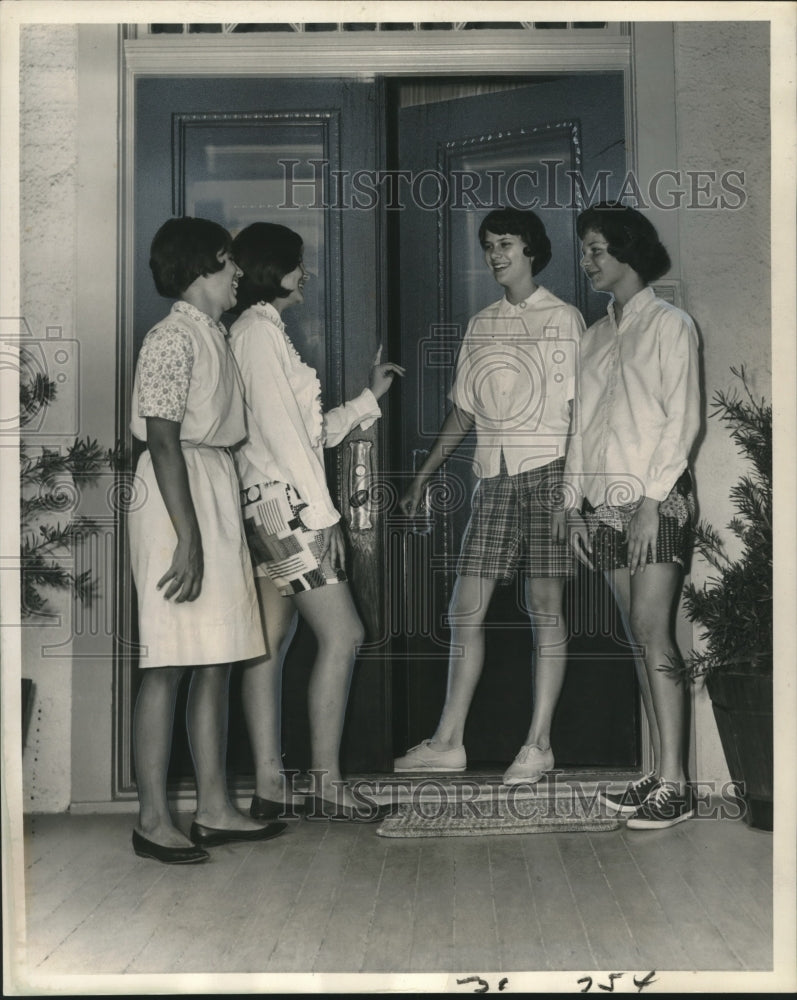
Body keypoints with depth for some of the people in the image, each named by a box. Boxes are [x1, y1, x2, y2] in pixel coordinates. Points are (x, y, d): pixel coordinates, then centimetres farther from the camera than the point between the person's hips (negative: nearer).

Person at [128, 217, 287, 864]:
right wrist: (188, 538, -22)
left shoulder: (214, 336, 18)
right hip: (178, 499, -10)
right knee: (169, 664, -6)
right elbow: (164, 443, -17)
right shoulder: (174, 338, -11)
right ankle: (154, 821, 2)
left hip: (218, 494, 10)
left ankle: (215, 810, 17)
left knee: (217, 661, 10)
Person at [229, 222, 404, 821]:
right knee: (342, 635, -7)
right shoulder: (260, 330, -10)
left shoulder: (263, 332, 21)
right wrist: (321, 513, -18)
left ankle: (269, 786, 11)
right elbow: (282, 432, -17)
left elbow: (312, 431, 20)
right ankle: (325, 784, -2)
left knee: (272, 642, 8)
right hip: (286, 503, -10)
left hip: (269, 508, 10)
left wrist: (370, 398, 25)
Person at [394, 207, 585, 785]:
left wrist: (570, 489, -14)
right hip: (493, 477, 5)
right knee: (466, 610, 3)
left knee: (546, 609, -2)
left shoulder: (562, 319, 1)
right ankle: (449, 743, 10)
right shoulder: (481, 326, 17)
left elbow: (577, 410, -5)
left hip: (547, 472, -5)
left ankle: (538, 746, 4)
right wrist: (425, 474, 17)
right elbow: (464, 411, 21)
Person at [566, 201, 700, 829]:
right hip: (606, 503, 6)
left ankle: (674, 785, -9)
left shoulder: (670, 324, -1)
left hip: (658, 499, -6)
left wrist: (652, 501, -16)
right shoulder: (595, 336, 19)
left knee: (653, 634, -11)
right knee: (640, 637, 5)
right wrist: (575, 502, 10)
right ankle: (661, 773, 10)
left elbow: (683, 419, -9)